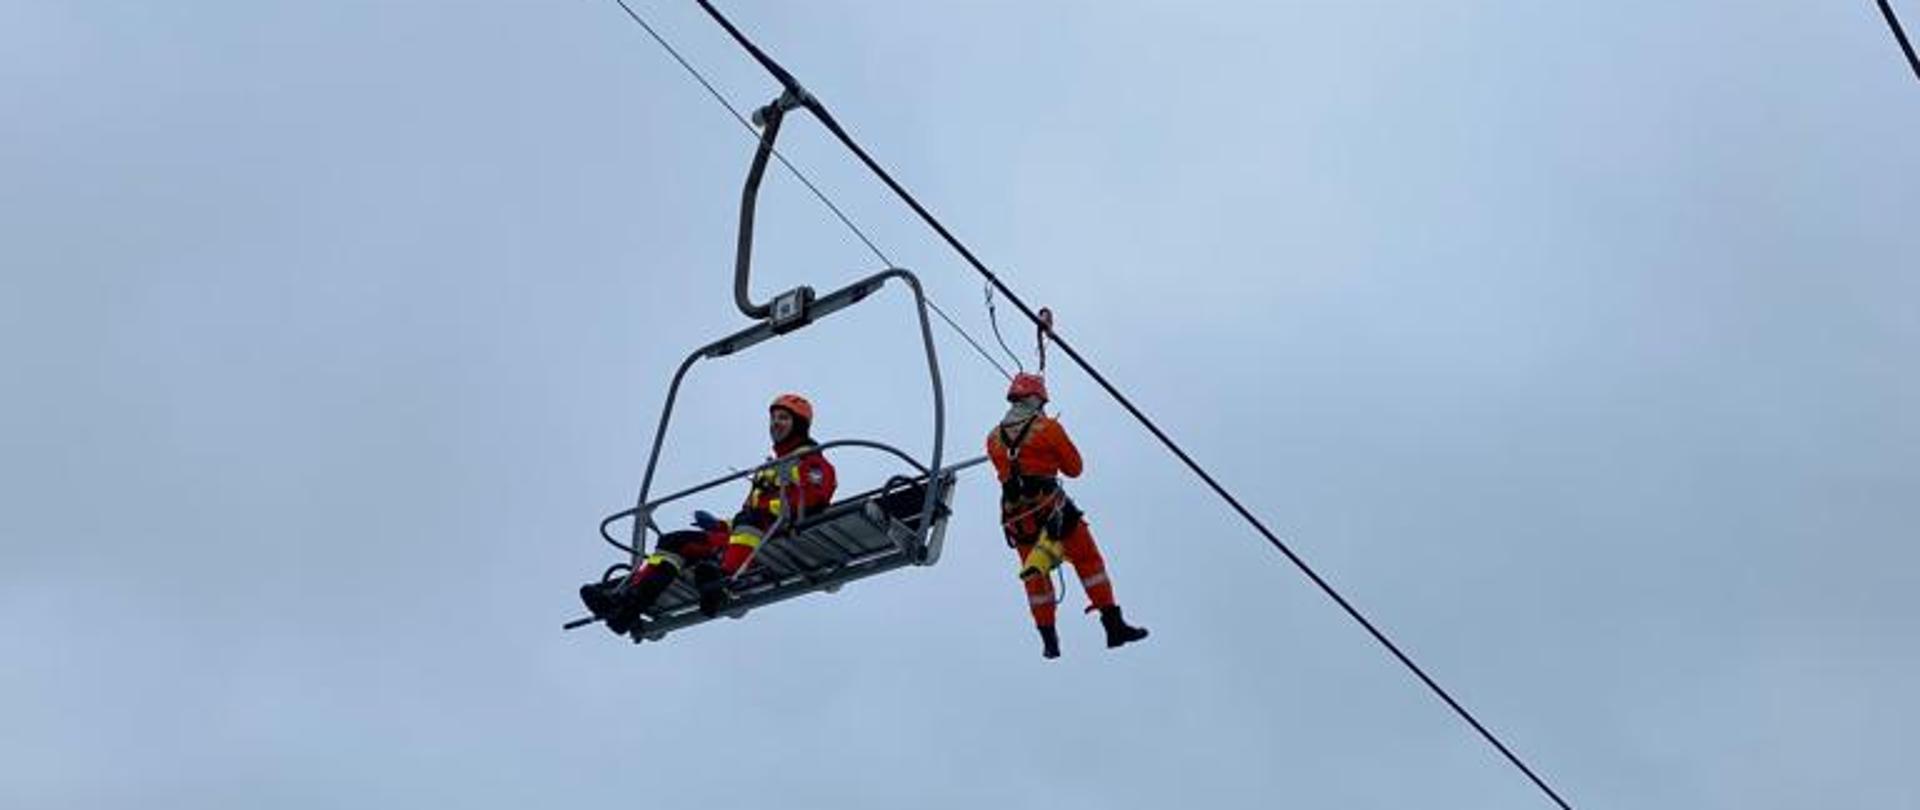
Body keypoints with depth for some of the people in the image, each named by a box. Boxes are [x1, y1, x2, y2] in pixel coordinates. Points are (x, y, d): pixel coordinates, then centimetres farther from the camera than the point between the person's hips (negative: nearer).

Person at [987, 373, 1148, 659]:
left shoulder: (993, 438, 7)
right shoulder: (1048, 427, -4)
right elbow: (1074, 468, 3)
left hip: (1016, 515, 4)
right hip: (1050, 506, -4)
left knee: (1035, 574, 15)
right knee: (1089, 560, 5)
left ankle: (1049, 640, 15)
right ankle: (1114, 624, 1)